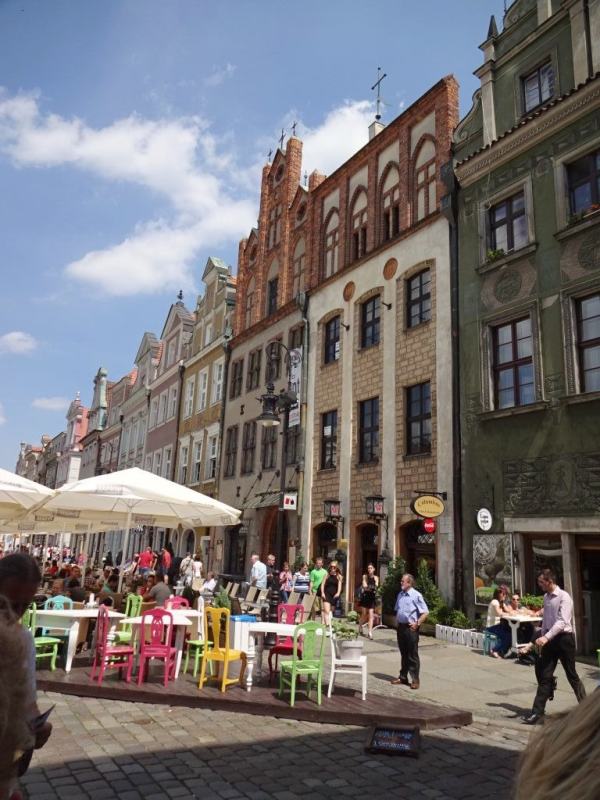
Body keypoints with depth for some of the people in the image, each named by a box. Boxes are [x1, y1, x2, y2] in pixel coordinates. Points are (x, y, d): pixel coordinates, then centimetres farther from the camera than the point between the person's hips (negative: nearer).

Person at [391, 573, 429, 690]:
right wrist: (397, 621, 11)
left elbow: (425, 612, -13)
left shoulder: (416, 595, -12)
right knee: (403, 653, 16)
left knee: (412, 655, 0)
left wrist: (417, 623, -18)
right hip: (401, 627, 7)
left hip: (411, 628, -7)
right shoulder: (400, 595, 11)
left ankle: (415, 680, 8)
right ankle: (403, 677, 25)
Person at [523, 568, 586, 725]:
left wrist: (546, 637, -32)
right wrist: (542, 639, 13)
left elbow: (562, 621, -25)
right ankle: (538, 712, 4)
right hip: (549, 639, 6)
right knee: (545, 676, 4)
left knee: (571, 674, 9)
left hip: (564, 638, -6)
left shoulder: (564, 597, -16)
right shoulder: (546, 597, 7)